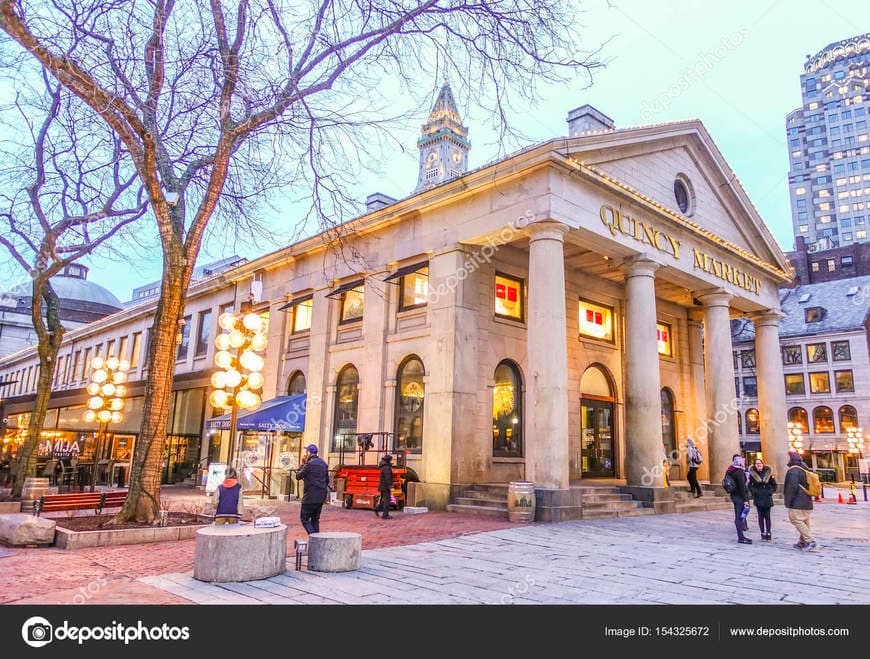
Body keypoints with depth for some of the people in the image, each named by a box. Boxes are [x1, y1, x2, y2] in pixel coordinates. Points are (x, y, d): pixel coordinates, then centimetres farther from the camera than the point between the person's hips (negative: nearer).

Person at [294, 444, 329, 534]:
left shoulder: (310, 464, -14)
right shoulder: (323, 463, 11)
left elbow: (298, 476, -4)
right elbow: (327, 480, 17)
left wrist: (303, 464, 4)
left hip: (311, 497, -7)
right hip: (321, 497, 7)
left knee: (304, 518, 2)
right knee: (315, 519, 16)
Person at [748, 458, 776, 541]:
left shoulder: (768, 473, 0)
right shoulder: (752, 474, 0)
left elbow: (774, 484, 7)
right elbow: (750, 485, 7)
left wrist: (771, 491, -5)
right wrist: (753, 491, -8)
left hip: (767, 498, 0)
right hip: (758, 498, 0)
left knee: (767, 516, 1)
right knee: (761, 516, 4)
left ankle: (768, 533, 11)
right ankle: (763, 533, 9)